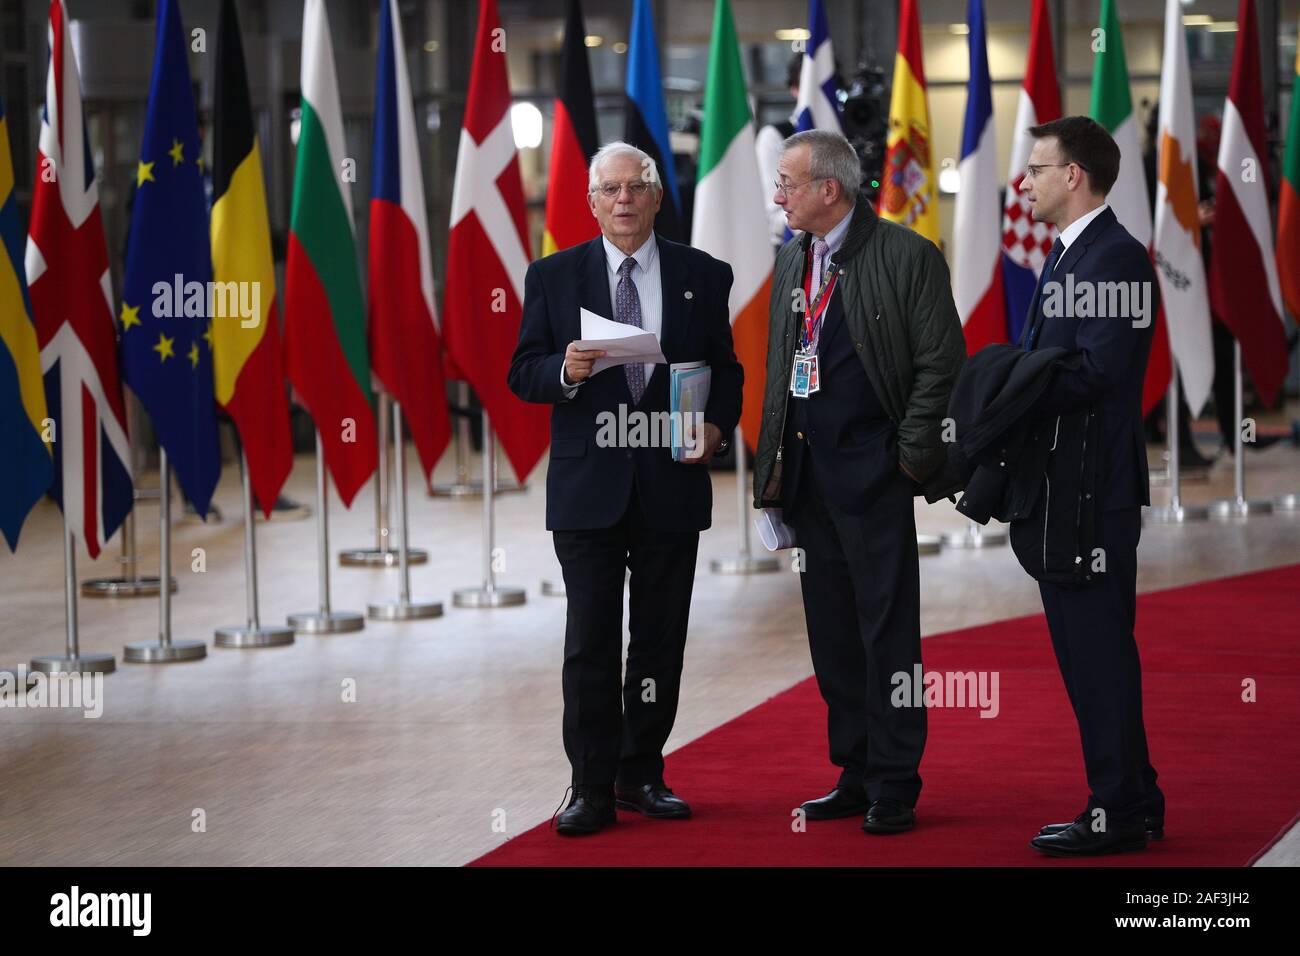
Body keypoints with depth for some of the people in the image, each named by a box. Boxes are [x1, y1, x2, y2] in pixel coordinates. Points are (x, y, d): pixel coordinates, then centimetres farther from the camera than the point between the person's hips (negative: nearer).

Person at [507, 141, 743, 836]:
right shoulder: (553, 277, 4)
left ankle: (642, 774, 19)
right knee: (590, 642, -2)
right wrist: (566, 371, -17)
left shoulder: (703, 277, 7)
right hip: (589, 486, -1)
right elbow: (524, 373, 3)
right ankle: (592, 788, 2)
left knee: (660, 640, 8)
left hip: (672, 484, 2)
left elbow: (725, 369, 9)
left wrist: (718, 425, -9)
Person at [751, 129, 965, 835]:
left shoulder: (907, 256, -8)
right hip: (806, 477, 7)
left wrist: (910, 458, -10)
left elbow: (941, 363, -8)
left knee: (887, 631, -3)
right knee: (832, 634, 11)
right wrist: (773, 464, 13)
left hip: (874, 477, -7)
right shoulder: (792, 259, 13)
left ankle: (894, 788, 3)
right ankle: (855, 776, 19)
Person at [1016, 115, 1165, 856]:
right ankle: (1135, 803, 21)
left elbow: (1093, 371, -22)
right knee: (1087, 652, 14)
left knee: (1100, 650, -6)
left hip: (1096, 489, -10)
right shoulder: (1067, 257, 18)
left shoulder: (1116, 258, -14)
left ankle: (1119, 813, 0)